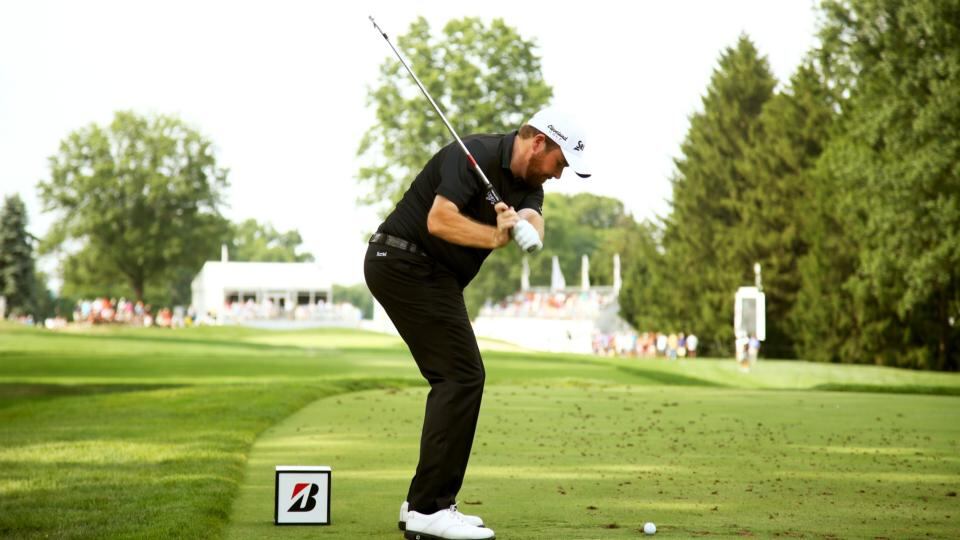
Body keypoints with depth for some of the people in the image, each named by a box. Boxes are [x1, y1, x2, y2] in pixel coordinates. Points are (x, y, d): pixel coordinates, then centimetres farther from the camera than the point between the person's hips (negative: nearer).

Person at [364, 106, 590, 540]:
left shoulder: (527, 184, 10)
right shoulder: (475, 157, -17)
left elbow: (534, 229, -10)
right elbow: (439, 219, -28)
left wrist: (518, 227, -31)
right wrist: (496, 236, -31)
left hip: (432, 274, 10)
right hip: (406, 262, -10)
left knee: (455, 379, 11)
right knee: (462, 375, -13)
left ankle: (425, 503, 15)